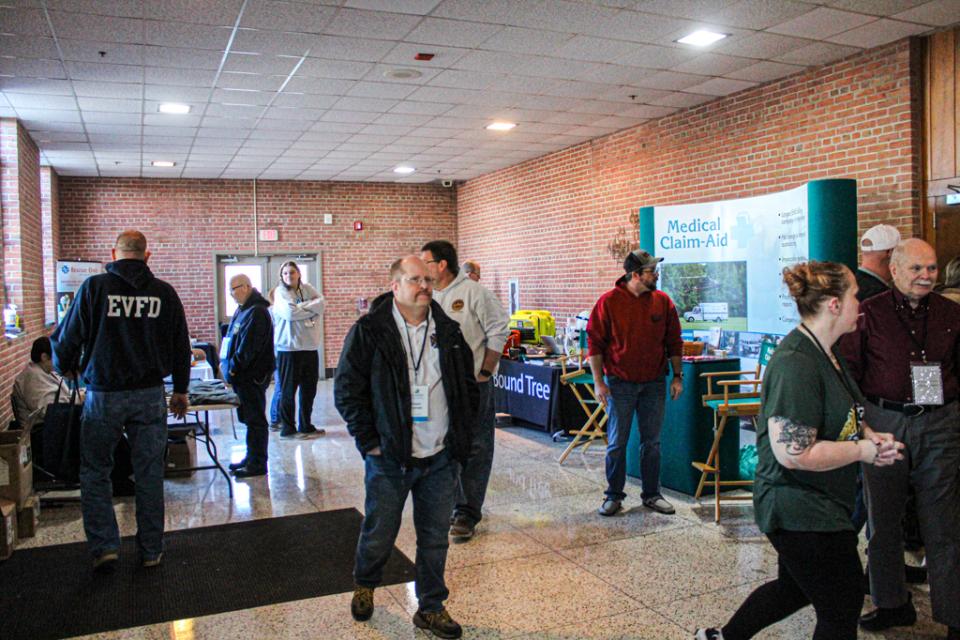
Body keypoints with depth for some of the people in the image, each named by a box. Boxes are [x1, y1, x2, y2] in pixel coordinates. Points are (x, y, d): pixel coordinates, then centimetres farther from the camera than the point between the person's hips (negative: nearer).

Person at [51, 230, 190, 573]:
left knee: (95, 472, 13)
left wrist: (67, 367, 20)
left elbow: (67, 338, -2)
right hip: (150, 396, 2)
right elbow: (181, 345, 7)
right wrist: (180, 390, 19)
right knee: (149, 474, 10)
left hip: (103, 395, -2)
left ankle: (105, 546, 6)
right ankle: (151, 550, 18)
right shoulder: (164, 292, 1)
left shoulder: (94, 287, -7)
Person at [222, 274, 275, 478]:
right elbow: (234, 339, 21)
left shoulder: (257, 312, -17)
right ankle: (252, 457, 28)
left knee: (255, 420, -3)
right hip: (243, 375, 10)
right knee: (249, 418, 17)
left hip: (252, 376, -10)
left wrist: (234, 367, -17)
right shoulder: (243, 309, 15)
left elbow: (249, 347, -22)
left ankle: (258, 464, 3)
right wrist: (230, 366, 12)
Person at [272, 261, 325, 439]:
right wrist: (311, 308, -7)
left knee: (309, 390, 12)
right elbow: (290, 312, -19)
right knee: (288, 390, 1)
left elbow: (321, 303, -5)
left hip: (310, 346, 5)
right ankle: (287, 428, 11)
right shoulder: (280, 292, -3)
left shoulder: (308, 289, 11)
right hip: (289, 347, -5)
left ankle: (306, 426, 23)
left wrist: (301, 307, -14)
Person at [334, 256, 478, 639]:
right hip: (389, 458, -3)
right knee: (379, 533, 12)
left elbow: (468, 387, 15)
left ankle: (431, 608, 29)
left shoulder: (448, 331, 6)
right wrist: (370, 441, -9)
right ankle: (364, 586, 42)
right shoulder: (369, 331, -7)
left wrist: (461, 435, 8)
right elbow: (347, 391, -6)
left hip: (441, 458, 3)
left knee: (435, 538, 11)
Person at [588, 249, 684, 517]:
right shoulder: (609, 302, -8)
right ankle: (614, 496, 17)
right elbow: (595, 343, -5)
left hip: (654, 384, 3)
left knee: (652, 442, 10)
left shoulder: (663, 302, 2)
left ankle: (651, 494, 23)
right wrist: (598, 381, -9)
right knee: (616, 442, 4)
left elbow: (673, 342, 9)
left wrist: (677, 376, 6)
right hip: (620, 384, -3)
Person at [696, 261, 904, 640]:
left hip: (816, 506, 11)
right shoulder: (796, 364, -26)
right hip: (801, 511, -11)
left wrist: (869, 436, 4)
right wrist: (863, 450, -17)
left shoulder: (824, 353, 8)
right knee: (842, 610, 5)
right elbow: (794, 453, -30)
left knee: (795, 588, 25)